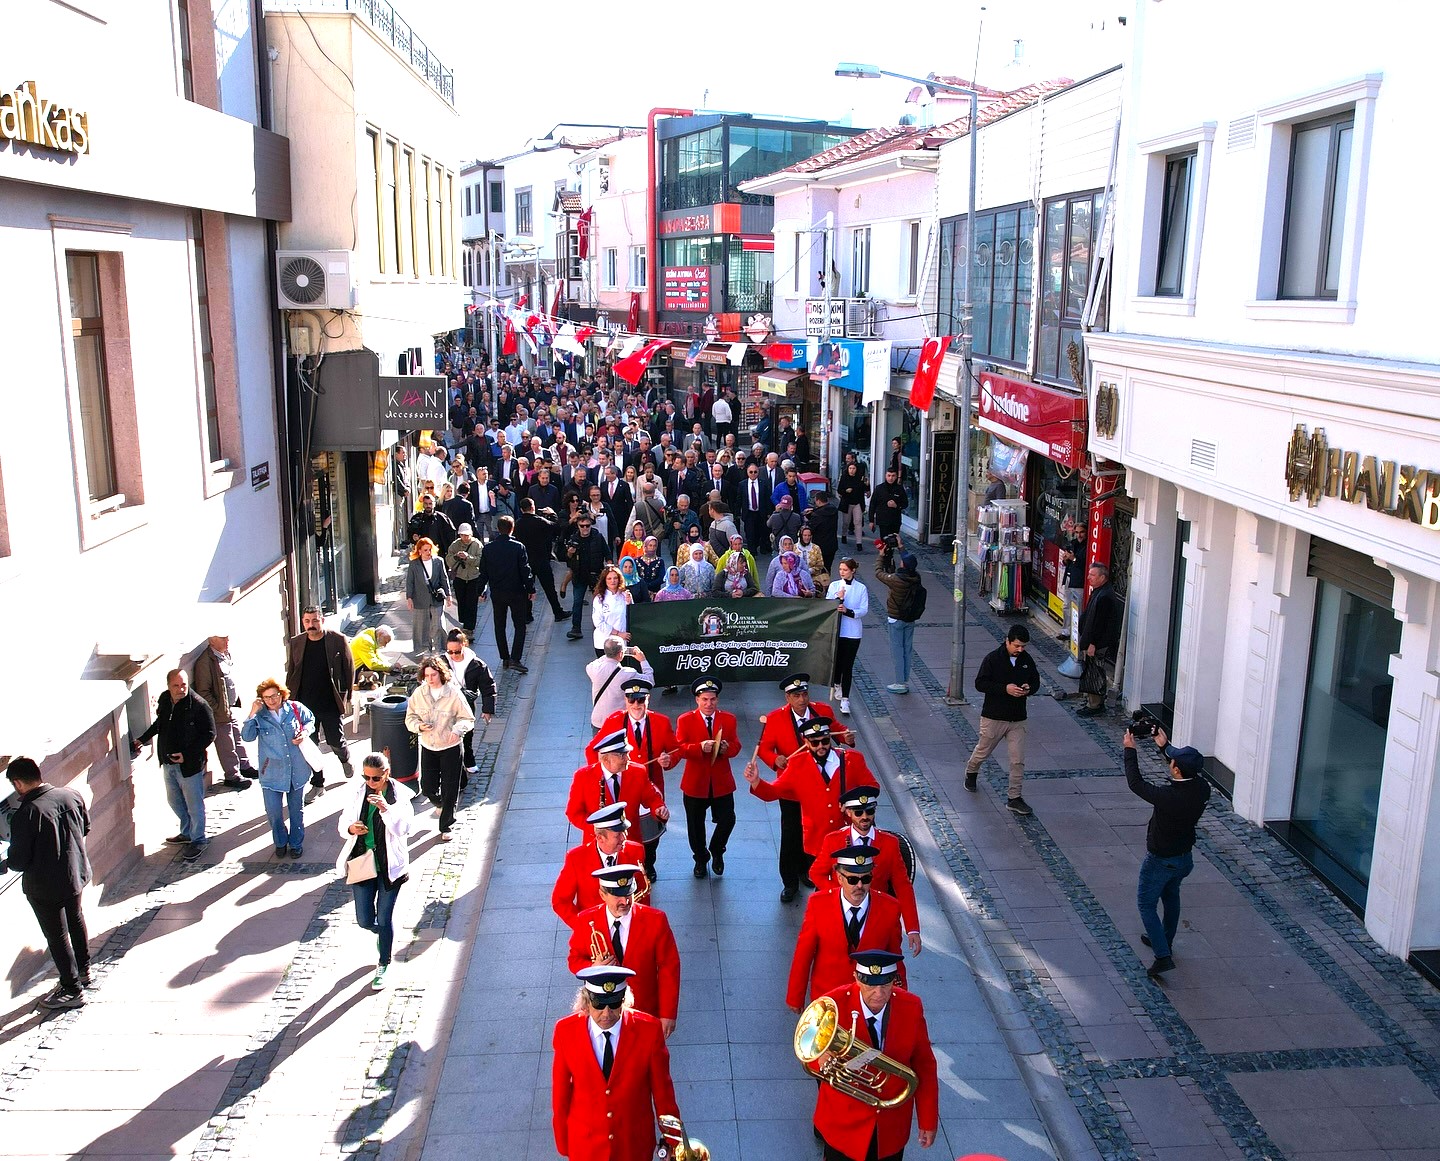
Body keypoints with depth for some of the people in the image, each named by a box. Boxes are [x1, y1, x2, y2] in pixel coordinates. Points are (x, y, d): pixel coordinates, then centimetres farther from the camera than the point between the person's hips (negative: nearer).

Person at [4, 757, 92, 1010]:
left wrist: (6, 863, 1)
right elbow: (86, 827, 6)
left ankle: (72, 990, 22)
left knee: (57, 936, 10)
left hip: (45, 887, -6)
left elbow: (18, 862, -21)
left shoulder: (25, 815, -27)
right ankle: (83, 971, 45)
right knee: (76, 919, 27)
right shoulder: (71, 795, -10)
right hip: (77, 873, 7)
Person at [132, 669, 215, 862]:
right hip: (168, 763, 7)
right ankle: (187, 832, 42)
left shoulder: (198, 705, -22)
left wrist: (187, 755, -20)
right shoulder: (164, 699, -2)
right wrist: (142, 740, 15)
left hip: (189, 764, -7)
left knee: (194, 804, 5)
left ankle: (197, 840, 22)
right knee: (174, 801, 22)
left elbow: (209, 734, -17)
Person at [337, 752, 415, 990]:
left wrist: (386, 809, -36)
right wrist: (350, 828, -19)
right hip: (362, 862, 3)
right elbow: (344, 820, 5)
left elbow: (405, 828, -21)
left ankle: (383, 965, 28)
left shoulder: (400, 795, -12)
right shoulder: (357, 792, -3)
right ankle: (383, 934, 44)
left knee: (384, 919, 5)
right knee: (365, 920, 8)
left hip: (390, 865, -3)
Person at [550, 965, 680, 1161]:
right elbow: (560, 1091, -6)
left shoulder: (649, 1030, -21)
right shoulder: (566, 1031, -18)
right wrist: (563, 1142, 2)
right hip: (585, 1145, 0)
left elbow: (662, 1088, -9)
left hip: (635, 1143, 0)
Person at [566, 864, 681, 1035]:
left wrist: (668, 1014, -11)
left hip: (645, 1011, 0)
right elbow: (575, 959, 1)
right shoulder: (586, 921, -11)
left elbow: (669, 968, -10)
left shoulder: (655, 920, -15)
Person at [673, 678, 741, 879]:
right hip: (695, 782, -1)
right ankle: (701, 859, 34)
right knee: (695, 824, 10)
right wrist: (700, 748, -27)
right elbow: (679, 748, -11)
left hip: (722, 782, 1)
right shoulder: (685, 720, -4)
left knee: (727, 819, -3)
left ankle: (717, 852, 27)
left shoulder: (728, 719, 4)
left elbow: (736, 746, 2)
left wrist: (726, 748, -21)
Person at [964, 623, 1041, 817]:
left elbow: (1036, 681, 13)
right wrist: (1005, 688, -25)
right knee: (982, 751, 15)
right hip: (993, 716, -3)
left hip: (1017, 719, 3)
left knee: (1018, 760, -1)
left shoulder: (1027, 660, 1)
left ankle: (1014, 798, 8)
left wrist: (1029, 689, -11)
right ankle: (971, 772, 46)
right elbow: (980, 683, -14)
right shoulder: (992, 659, -12)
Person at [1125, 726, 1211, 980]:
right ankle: (1165, 942, 46)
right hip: (1185, 858, 7)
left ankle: (1163, 956, 4)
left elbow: (1135, 783, -20)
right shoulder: (1202, 789, -17)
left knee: (1146, 904, 10)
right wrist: (1165, 746, 12)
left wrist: (1130, 750, -10)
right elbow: (1189, 769, 6)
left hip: (1160, 861, -7)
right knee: (1171, 896, 29)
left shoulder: (1167, 796, -36)